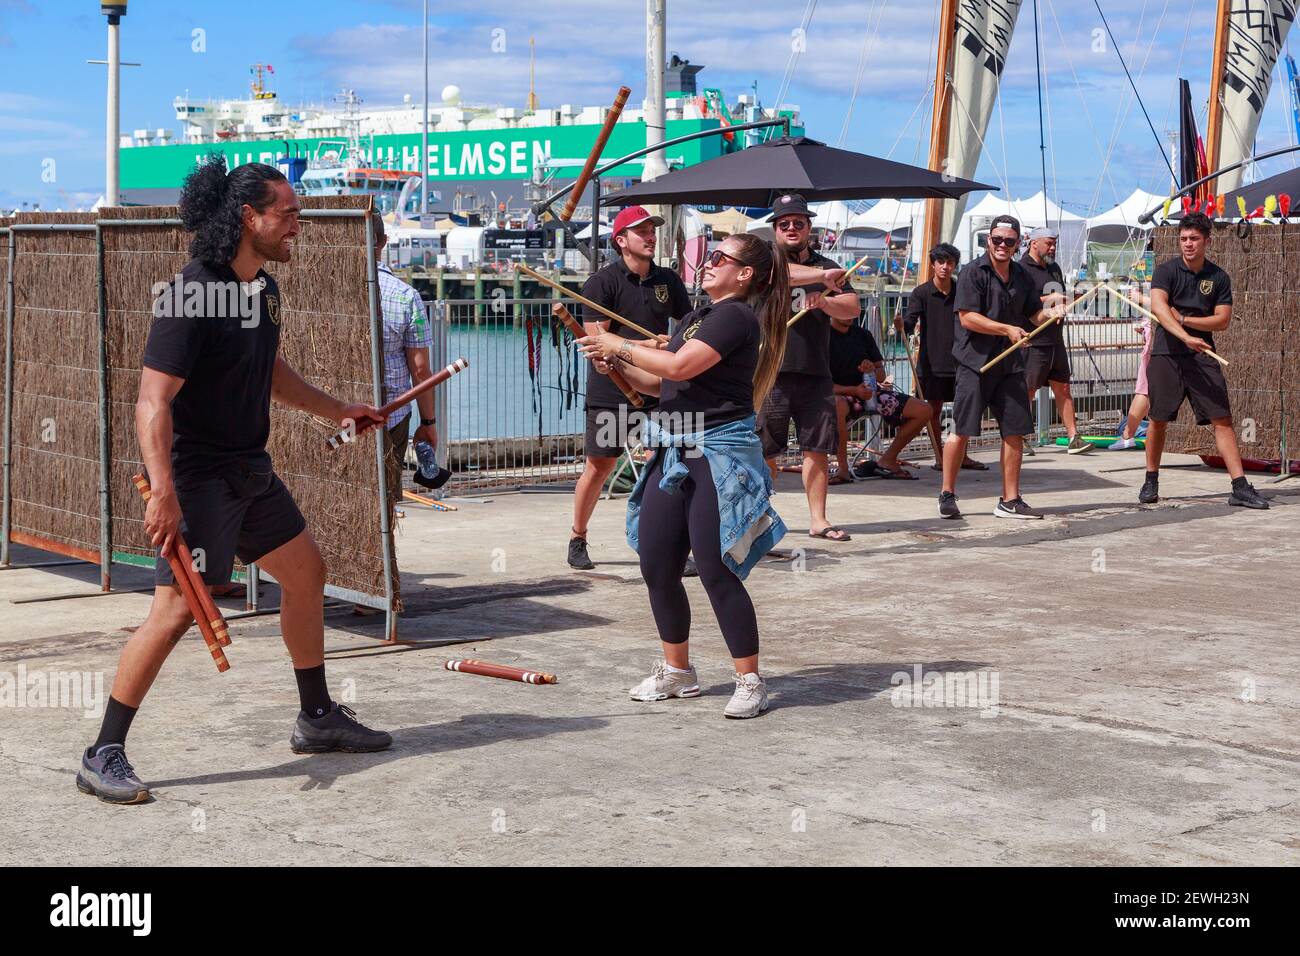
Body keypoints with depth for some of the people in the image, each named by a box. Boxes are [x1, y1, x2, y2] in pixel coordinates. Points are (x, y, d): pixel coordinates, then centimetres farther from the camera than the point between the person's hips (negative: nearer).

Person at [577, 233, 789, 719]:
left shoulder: (736, 316, -12)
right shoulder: (699, 316, 18)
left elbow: (679, 367, -22)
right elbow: (663, 383, 21)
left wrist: (618, 345, -10)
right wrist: (616, 362, 7)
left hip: (719, 455, -9)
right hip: (674, 453, 9)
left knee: (717, 571, -8)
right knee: (656, 566, 10)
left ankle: (750, 682, 2)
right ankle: (677, 671, 25)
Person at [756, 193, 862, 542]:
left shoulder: (826, 267, 18)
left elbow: (852, 308, 5)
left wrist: (824, 301, -16)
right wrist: (817, 275, -32)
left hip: (815, 373, 3)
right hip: (771, 372, -3)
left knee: (818, 448, 3)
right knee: (765, 451, -1)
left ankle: (818, 520, 10)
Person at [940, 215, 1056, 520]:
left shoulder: (1022, 277, 13)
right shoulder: (973, 273, -6)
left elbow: (1034, 314, 20)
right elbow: (967, 317, -14)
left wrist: (1049, 313, -3)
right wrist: (1007, 329, -17)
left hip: (1010, 363, 6)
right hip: (976, 361, -6)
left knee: (1015, 432, 5)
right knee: (962, 431, -5)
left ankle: (1010, 500, 13)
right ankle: (947, 496, 7)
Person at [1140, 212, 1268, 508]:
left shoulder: (1219, 278, 7)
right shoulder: (1166, 271, -2)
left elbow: (1222, 320, 1)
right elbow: (1158, 306, -20)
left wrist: (1183, 319, -11)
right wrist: (1185, 337, -34)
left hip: (1202, 356, 2)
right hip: (1166, 355, -2)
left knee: (1222, 419, -5)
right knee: (1159, 419, 3)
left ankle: (1240, 487, -6)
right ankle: (1151, 481, 21)